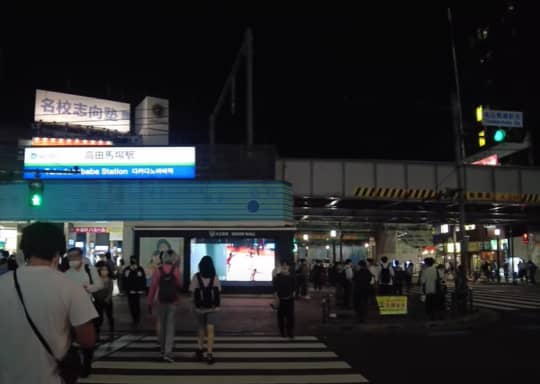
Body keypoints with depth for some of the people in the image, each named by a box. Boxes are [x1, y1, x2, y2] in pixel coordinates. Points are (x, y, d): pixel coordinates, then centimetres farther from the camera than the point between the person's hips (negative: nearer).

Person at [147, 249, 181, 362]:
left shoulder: (158, 271, -5)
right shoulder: (176, 271, -7)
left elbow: (153, 288, -6)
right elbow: (179, 285, 1)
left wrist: (150, 303, 0)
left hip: (161, 302, 2)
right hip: (173, 303, -2)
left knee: (162, 327, 17)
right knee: (170, 328, 0)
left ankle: (163, 350, 29)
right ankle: (167, 352, -9)